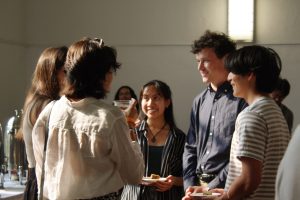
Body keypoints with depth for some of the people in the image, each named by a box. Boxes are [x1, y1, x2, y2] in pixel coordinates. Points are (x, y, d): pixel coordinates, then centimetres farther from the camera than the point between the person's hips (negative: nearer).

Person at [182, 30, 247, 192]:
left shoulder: (242, 100, -11)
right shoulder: (200, 101, 10)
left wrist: (212, 187, -13)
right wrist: (190, 185, 3)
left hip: (225, 189, -6)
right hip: (198, 186, 6)